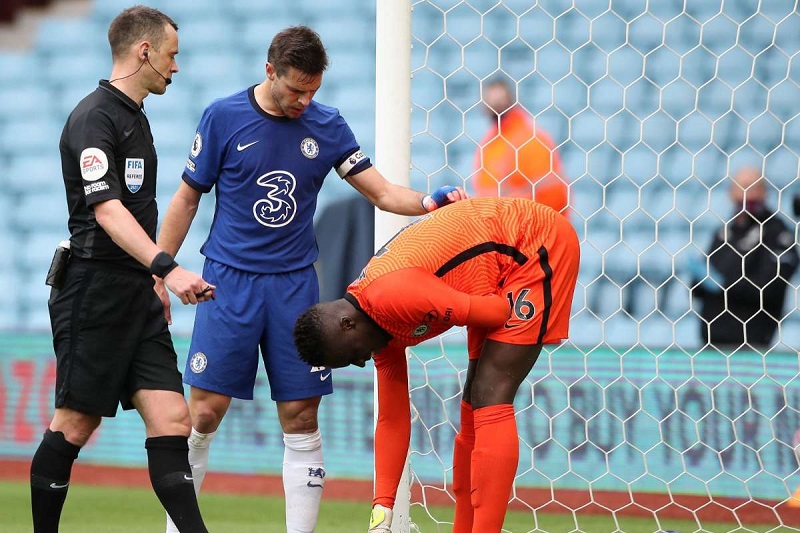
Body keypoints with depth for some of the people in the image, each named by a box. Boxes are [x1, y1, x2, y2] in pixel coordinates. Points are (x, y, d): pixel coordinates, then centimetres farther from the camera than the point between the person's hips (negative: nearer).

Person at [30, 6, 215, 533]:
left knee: (171, 419, -3)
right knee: (75, 425, -2)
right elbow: (107, 211, -25)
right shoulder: (94, 118, -13)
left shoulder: (135, 118, 17)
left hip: (136, 293, 9)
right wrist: (168, 269, -36)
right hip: (94, 290, -8)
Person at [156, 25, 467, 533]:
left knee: (301, 419, -1)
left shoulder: (327, 126, 4)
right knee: (205, 413, -7)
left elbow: (382, 191, 4)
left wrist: (429, 201, -16)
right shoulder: (223, 118, -4)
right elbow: (186, 201, 3)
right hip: (231, 280, -2)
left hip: (295, 283, 2)